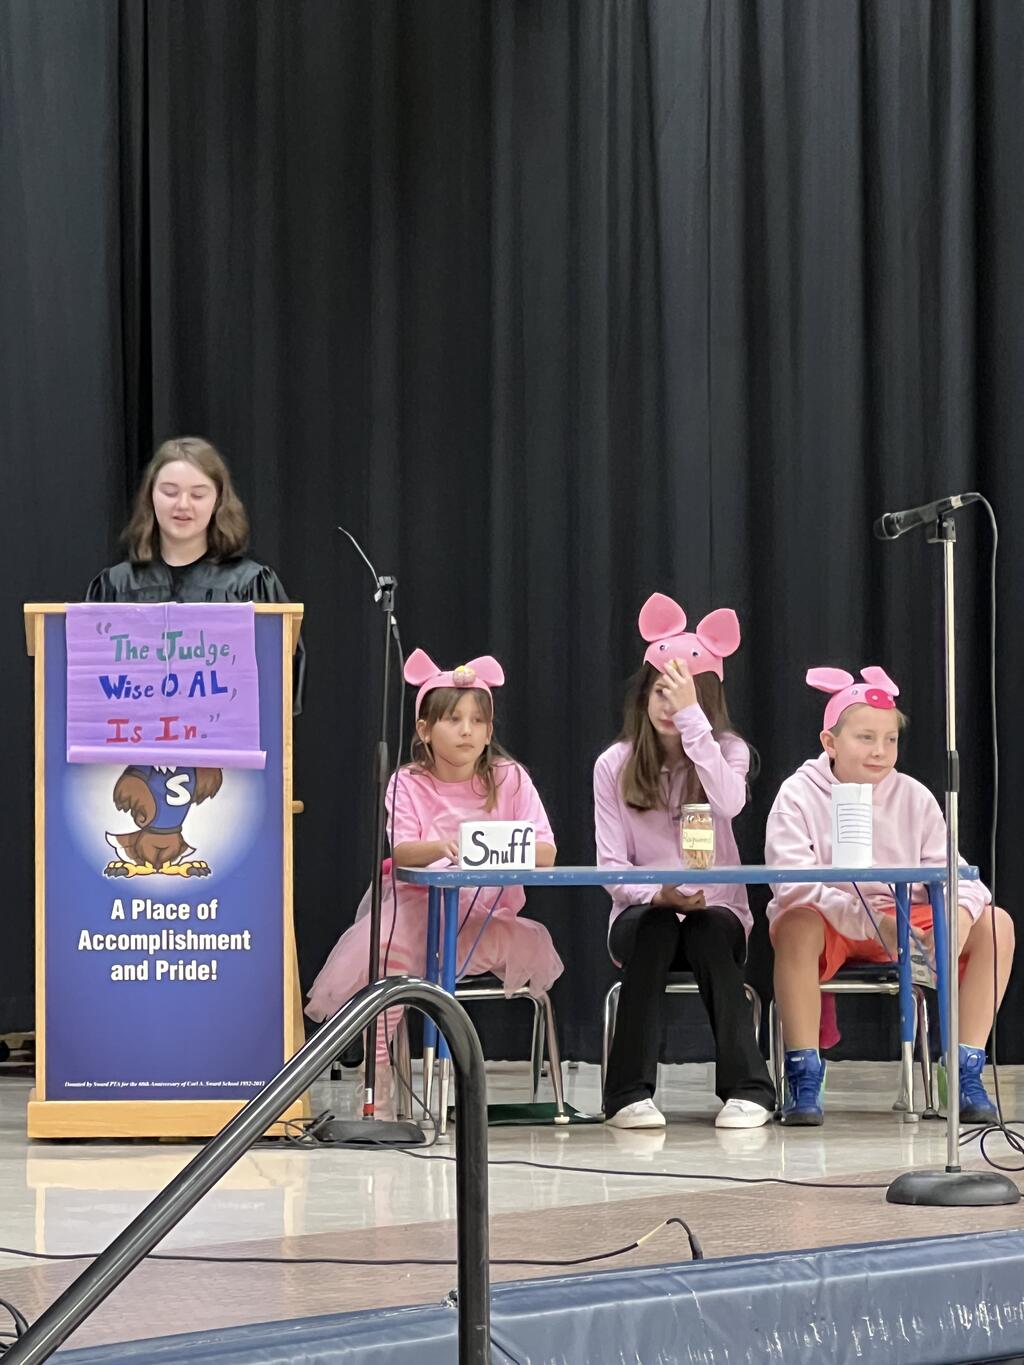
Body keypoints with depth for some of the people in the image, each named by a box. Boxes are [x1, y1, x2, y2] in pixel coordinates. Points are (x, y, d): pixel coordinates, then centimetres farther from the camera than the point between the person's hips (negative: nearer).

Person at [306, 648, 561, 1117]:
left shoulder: (510, 779, 3)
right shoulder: (408, 784, 1)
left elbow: (545, 853, -8)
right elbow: (401, 851, -16)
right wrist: (440, 848, -38)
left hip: (489, 913, 1)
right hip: (419, 907, -1)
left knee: (534, 951, -29)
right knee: (379, 957, -31)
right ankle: (378, 1089, -22)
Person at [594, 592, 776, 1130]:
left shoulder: (726, 750, 1)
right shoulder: (615, 765, 2)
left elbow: (728, 803, -25)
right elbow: (611, 863, -4)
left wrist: (691, 718, -25)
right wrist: (658, 893, -24)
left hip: (716, 911, 0)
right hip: (642, 912, 0)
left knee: (712, 932, -34)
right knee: (653, 927, -34)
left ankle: (746, 1089, -32)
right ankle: (631, 1093, -34)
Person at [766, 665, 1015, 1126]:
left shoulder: (913, 798, 3)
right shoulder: (799, 796, -9)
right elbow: (794, 886, -22)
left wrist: (959, 913, -30)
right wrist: (871, 922, -36)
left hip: (901, 919, 4)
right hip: (827, 923, -4)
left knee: (995, 924, -16)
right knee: (796, 926, -40)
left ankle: (966, 1075, -13)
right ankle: (803, 1079, -30)